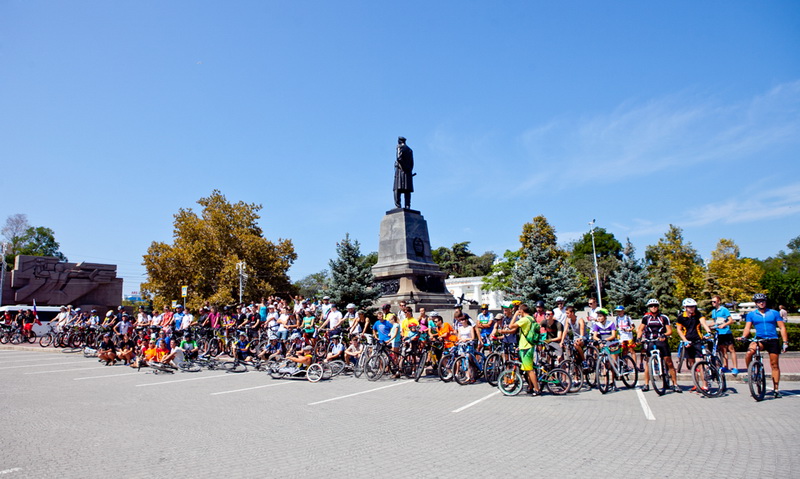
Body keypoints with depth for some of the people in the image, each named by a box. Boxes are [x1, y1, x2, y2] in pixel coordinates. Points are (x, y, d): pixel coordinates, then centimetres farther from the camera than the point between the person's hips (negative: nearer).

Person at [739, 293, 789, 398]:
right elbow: (747, 327, -1)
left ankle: (776, 389, 13)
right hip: (759, 339, -1)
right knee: (749, 352, -30)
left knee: (775, 365, 3)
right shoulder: (751, 314, 6)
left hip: (773, 340, 1)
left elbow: (782, 327, 6)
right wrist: (743, 336, -20)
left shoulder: (774, 313, 7)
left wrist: (785, 342, -2)